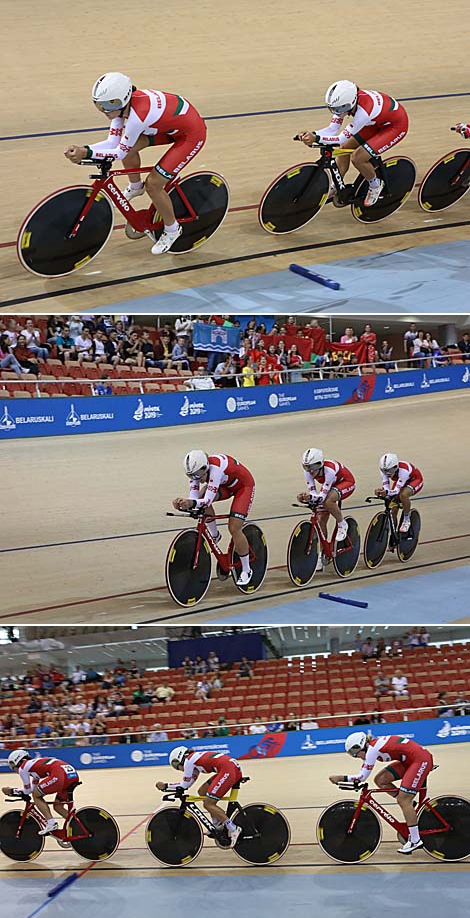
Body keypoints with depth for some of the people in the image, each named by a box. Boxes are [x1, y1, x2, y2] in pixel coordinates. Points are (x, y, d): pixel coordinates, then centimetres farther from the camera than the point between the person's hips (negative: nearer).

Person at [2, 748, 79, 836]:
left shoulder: (23, 768, 13)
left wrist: (11, 791, 32)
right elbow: (34, 788, 40)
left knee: (36, 795, 11)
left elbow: (27, 790, 19)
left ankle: (51, 823, -1)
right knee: (58, 807, 20)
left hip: (60, 774, -8)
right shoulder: (35, 764, 36)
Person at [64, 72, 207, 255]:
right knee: (130, 145, -4)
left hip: (192, 134, -8)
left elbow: (120, 152, -25)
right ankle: (135, 187, 25)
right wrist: (82, 149, -23)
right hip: (172, 123, 8)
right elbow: (113, 142, -10)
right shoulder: (122, 103, -12)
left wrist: (86, 153, -30)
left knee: (153, 184, -8)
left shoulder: (137, 115, -37)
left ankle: (172, 230, 16)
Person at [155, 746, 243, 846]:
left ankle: (233, 829, -11)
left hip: (228, 770, -10)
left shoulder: (189, 761, 1)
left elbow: (185, 785, 4)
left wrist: (165, 786, 12)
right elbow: (188, 783, 28)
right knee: (202, 792, 19)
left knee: (208, 804, -5)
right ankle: (218, 825, 20)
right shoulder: (196, 759, 27)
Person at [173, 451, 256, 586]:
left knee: (234, 529, -15)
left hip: (244, 485, -6)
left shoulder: (215, 468, -40)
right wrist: (184, 503, -44)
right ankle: (214, 535, 1)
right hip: (225, 485, 7)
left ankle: (246, 571, 3)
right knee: (202, 495, -22)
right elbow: (194, 499, -23)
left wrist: (192, 503, -62)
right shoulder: (196, 471, -19)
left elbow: (208, 501, -44)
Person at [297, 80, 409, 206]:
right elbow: (332, 129, -15)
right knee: (345, 148, 3)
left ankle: (375, 185, 10)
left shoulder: (363, 112, -40)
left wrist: (316, 139, -40)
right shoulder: (346, 101, -18)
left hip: (396, 125, -8)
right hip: (378, 121, 8)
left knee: (357, 157, -17)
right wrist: (312, 134, -31)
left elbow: (342, 138, -33)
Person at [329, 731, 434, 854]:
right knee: (380, 780, 3)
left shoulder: (373, 749, -18)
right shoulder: (373, 746, 9)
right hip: (410, 760, 10)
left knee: (403, 800, -11)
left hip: (422, 760, -10)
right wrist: (342, 778, 1)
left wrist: (341, 778, -17)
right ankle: (410, 809, 11)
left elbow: (363, 776, -18)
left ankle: (415, 841, -4)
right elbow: (362, 773, 11)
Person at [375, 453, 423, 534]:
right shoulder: (384, 470, -26)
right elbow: (386, 487, -27)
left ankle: (407, 520, -14)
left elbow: (397, 490, -44)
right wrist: (380, 491, -50)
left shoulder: (403, 470, -42)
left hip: (414, 480, -6)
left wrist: (387, 492, -65)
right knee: (394, 509, -6)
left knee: (403, 495, -37)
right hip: (399, 481, 6)